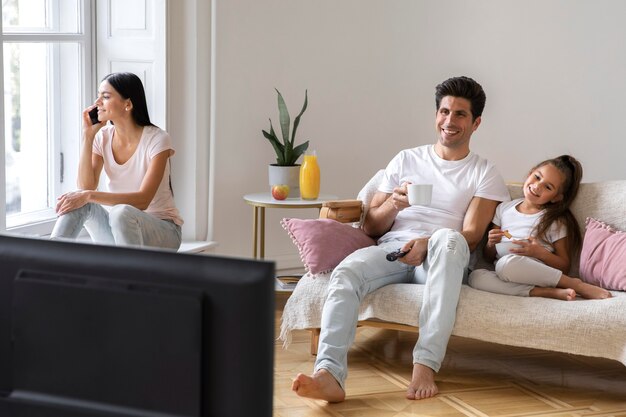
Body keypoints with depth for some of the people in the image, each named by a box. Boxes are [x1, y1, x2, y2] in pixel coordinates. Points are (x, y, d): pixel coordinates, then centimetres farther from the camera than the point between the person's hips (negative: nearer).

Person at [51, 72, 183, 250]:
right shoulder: (103, 137, 1)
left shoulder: (157, 139, -14)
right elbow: (86, 187, -11)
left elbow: (143, 200, -24)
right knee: (77, 202, -22)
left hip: (161, 230, -5)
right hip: (118, 228, 5)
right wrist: (88, 136, -12)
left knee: (121, 212, -36)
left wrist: (89, 195, -32)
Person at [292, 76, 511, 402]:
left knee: (448, 239, -39)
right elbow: (371, 227, 17)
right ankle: (329, 375, -47)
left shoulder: (484, 173, 14)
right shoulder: (406, 159, 21)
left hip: (440, 259, -2)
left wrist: (428, 243, -21)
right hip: (391, 249, 2)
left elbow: (471, 235, -1)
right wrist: (393, 205, -6)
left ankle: (425, 365, -44)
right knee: (345, 272, -31)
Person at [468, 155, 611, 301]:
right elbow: (489, 257, 22)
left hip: (536, 273, -4)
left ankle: (576, 285, -26)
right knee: (475, 276, -30)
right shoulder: (504, 209, 18)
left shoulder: (556, 222, 6)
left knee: (506, 263, -38)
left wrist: (539, 253, -14)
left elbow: (564, 267, 3)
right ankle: (545, 292, -28)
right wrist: (491, 244, -1)